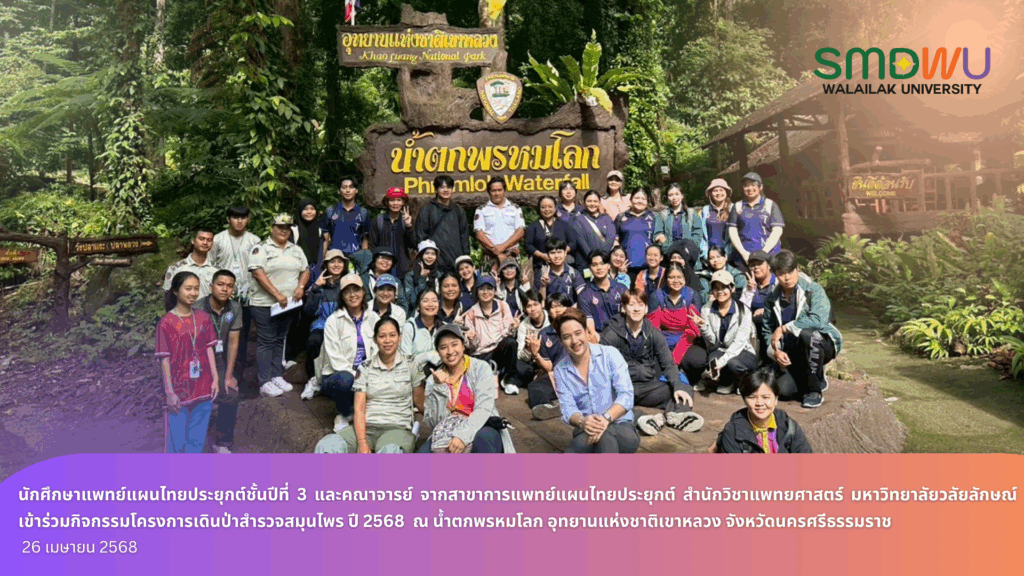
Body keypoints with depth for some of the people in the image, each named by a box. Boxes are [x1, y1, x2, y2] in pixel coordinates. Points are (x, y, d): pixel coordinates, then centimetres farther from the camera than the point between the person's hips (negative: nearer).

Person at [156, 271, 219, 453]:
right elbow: (165, 360, -10)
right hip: (179, 392, -4)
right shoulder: (166, 322, -12)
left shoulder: (203, 318, 2)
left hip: (203, 390, 4)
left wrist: (215, 379, 4)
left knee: (197, 439, 15)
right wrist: (170, 392, -11)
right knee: (176, 441, 5)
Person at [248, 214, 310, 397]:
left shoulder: (296, 250, 15)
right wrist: (277, 294, -20)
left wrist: (301, 287, -6)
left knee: (280, 340, 11)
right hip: (265, 304, -6)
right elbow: (258, 273, -15)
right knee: (266, 341, -3)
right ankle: (265, 382, 0)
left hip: (288, 304, 6)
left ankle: (277, 376, 19)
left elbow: (305, 270, 15)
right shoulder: (261, 249, -5)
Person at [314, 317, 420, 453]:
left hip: (398, 428, -2)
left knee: (390, 452, -40)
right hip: (366, 427, 2)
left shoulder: (410, 365, 8)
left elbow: (421, 403, 14)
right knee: (326, 447, -29)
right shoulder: (365, 368, 10)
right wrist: (362, 443, -13)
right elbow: (358, 408, 0)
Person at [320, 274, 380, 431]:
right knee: (345, 380, -38)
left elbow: (377, 351, 3)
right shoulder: (333, 321, -4)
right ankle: (344, 415, -5)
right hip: (337, 375, -3)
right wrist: (356, 376, -22)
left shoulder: (373, 318, 8)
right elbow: (335, 359, -11)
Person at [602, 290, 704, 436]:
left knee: (686, 389, -14)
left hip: (648, 386, 4)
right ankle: (638, 418, -52)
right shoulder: (610, 335, -4)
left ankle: (675, 413, -43)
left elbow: (668, 364, 3)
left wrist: (678, 386, -17)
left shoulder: (654, 334, 7)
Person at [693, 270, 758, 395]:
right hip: (719, 350, 2)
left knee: (733, 363, -35)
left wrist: (722, 361, -30)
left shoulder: (743, 310, -10)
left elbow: (740, 341, -18)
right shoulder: (706, 309, -1)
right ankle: (726, 382, 2)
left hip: (742, 353, -1)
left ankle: (744, 380, 3)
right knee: (713, 359, -33)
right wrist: (703, 327, -26)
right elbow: (712, 341, -5)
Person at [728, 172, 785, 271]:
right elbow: (732, 231, 7)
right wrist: (744, 253, -5)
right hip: (742, 256, 2)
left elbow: (777, 231, 1)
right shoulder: (738, 206, 14)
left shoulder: (770, 205, 8)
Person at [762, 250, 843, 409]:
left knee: (808, 334, -39)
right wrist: (775, 351, -12)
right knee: (786, 390, -20)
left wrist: (784, 328, -25)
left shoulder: (813, 290, -13)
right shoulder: (772, 299, 2)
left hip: (822, 344, -4)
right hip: (792, 354, 4)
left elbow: (818, 320, -30)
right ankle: (817, 380, 18)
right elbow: (767, 331, 7)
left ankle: (815, 390, -18)